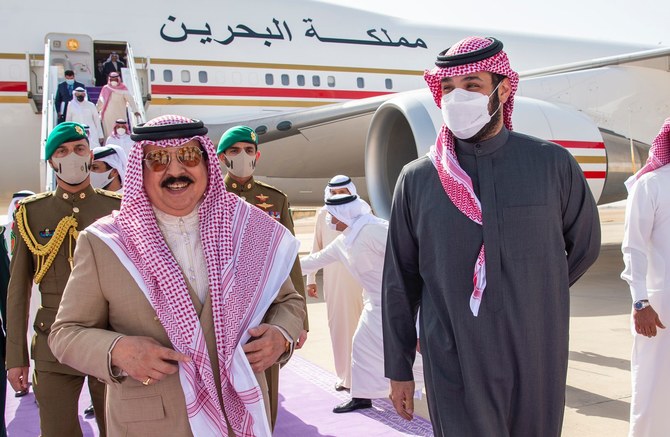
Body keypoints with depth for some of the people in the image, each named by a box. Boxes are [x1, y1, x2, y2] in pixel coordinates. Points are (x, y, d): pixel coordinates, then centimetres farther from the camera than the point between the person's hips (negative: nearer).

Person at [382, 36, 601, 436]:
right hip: (454, 369, -1)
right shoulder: (417, 179, 0)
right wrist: (399, 369, 6)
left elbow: (584, 245, 14)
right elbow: (399, 282, 5)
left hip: (536, 363, 1)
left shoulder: (553, 164, -1)